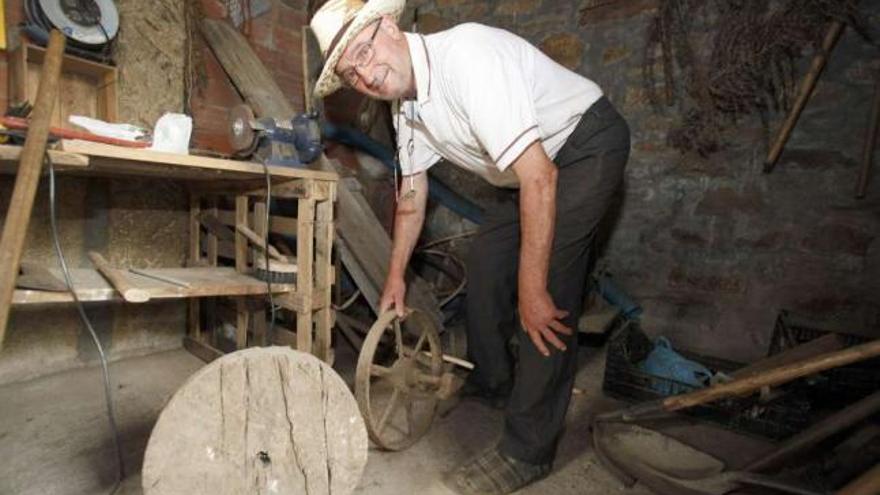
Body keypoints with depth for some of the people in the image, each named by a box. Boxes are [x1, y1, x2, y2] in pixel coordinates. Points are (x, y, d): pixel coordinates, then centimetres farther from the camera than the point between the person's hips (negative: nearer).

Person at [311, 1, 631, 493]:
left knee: (550, 299, -18)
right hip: (537, 164, 9)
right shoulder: (405, 104, -1)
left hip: (588, 143, -8)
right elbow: (412, 194, 9)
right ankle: (492, 382, 29)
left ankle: (528, 452, -3)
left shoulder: (467, 55, -29)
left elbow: (539, 177, -34)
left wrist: (532, 290, -29)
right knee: (486, 262, 8)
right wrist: (396, 276, 14)